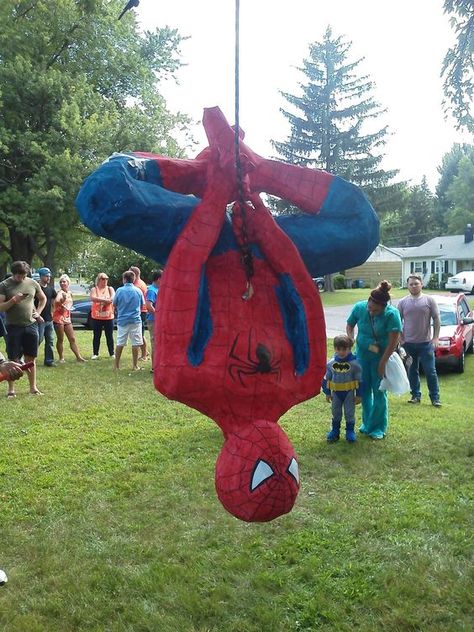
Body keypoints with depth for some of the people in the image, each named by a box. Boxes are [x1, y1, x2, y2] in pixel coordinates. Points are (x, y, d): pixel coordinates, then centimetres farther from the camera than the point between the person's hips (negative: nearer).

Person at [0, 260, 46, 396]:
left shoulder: (32, 283, 5)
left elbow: (43, 299, 20)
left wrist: (38, 312, 7)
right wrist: (13, 300, -21)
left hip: (31, 325, 3)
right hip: (13, 327, -2)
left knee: (31, 358, 8)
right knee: (13, 359, 2)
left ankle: (33, 387, 16)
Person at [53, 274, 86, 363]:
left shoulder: (69, 293, 10)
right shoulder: (60, 293, -11)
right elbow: (56, 301, -32)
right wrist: (62, 300, -53)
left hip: (67, 318, 6)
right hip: (59, 318, -6)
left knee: (72, 339, 7)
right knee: (60, 339, 0)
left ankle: (78, 357, 9)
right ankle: (61, 358, 7)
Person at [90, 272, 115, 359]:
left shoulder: (110, 289, 6)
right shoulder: (94, 289, 3)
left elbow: (113, 298, -12)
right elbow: (93, 298, -17)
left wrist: (99, 300, -17)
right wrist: (105, 300, -20)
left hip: (108, 317, 0)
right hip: (97, 317, 0)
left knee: (109, 336, 5)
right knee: (96, 336, 6)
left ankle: (112, 353, 12)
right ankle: (95, 353, 14)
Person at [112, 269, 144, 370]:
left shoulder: (119, 290, -5)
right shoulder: (138, 291, -3)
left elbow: (114, 305, 4)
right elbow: (142, 305, 8)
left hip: (122, 320, 1)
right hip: (135, 320, -1)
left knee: (120, 343, 9)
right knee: (136, 343, 5)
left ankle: (116, 365, 15)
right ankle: (135, 365, 7)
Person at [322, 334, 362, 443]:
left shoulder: (354, 364, -13)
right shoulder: (331, 363, -6)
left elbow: (359, 380, -7)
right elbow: (326, 379, 4)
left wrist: (358, 395, -6)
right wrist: (327, 393, 5)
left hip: (349, 393, -3)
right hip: (336, 393, 3)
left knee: (349, 413, 7)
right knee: (336, 413, 13)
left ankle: (350, 431, 21)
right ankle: (335, 431, 25)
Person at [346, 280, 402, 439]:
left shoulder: (391, 314, -21)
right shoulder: (359, 307, -10)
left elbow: (393, 341, -19)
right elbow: (349, 325, 8)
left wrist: (382, 363, -18)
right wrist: (350, 340, -10)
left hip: (381, 357, -4)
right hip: (362, 355, 4)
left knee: (379, 392, 1)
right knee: (364, 390, 10)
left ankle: (378, 427, 14)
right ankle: (367, 423, 27)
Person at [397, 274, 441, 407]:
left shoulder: (429, 300, -1)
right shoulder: (402, 302, 4)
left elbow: (436, 320, -1)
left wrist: (435, 338, -8)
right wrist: (400, 339, 0)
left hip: (426, 342, -2)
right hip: (408, 343, 2)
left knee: (430, 371, 0)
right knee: (412, 371, 10)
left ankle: (435, 397, 9)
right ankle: (416, 395, 22)